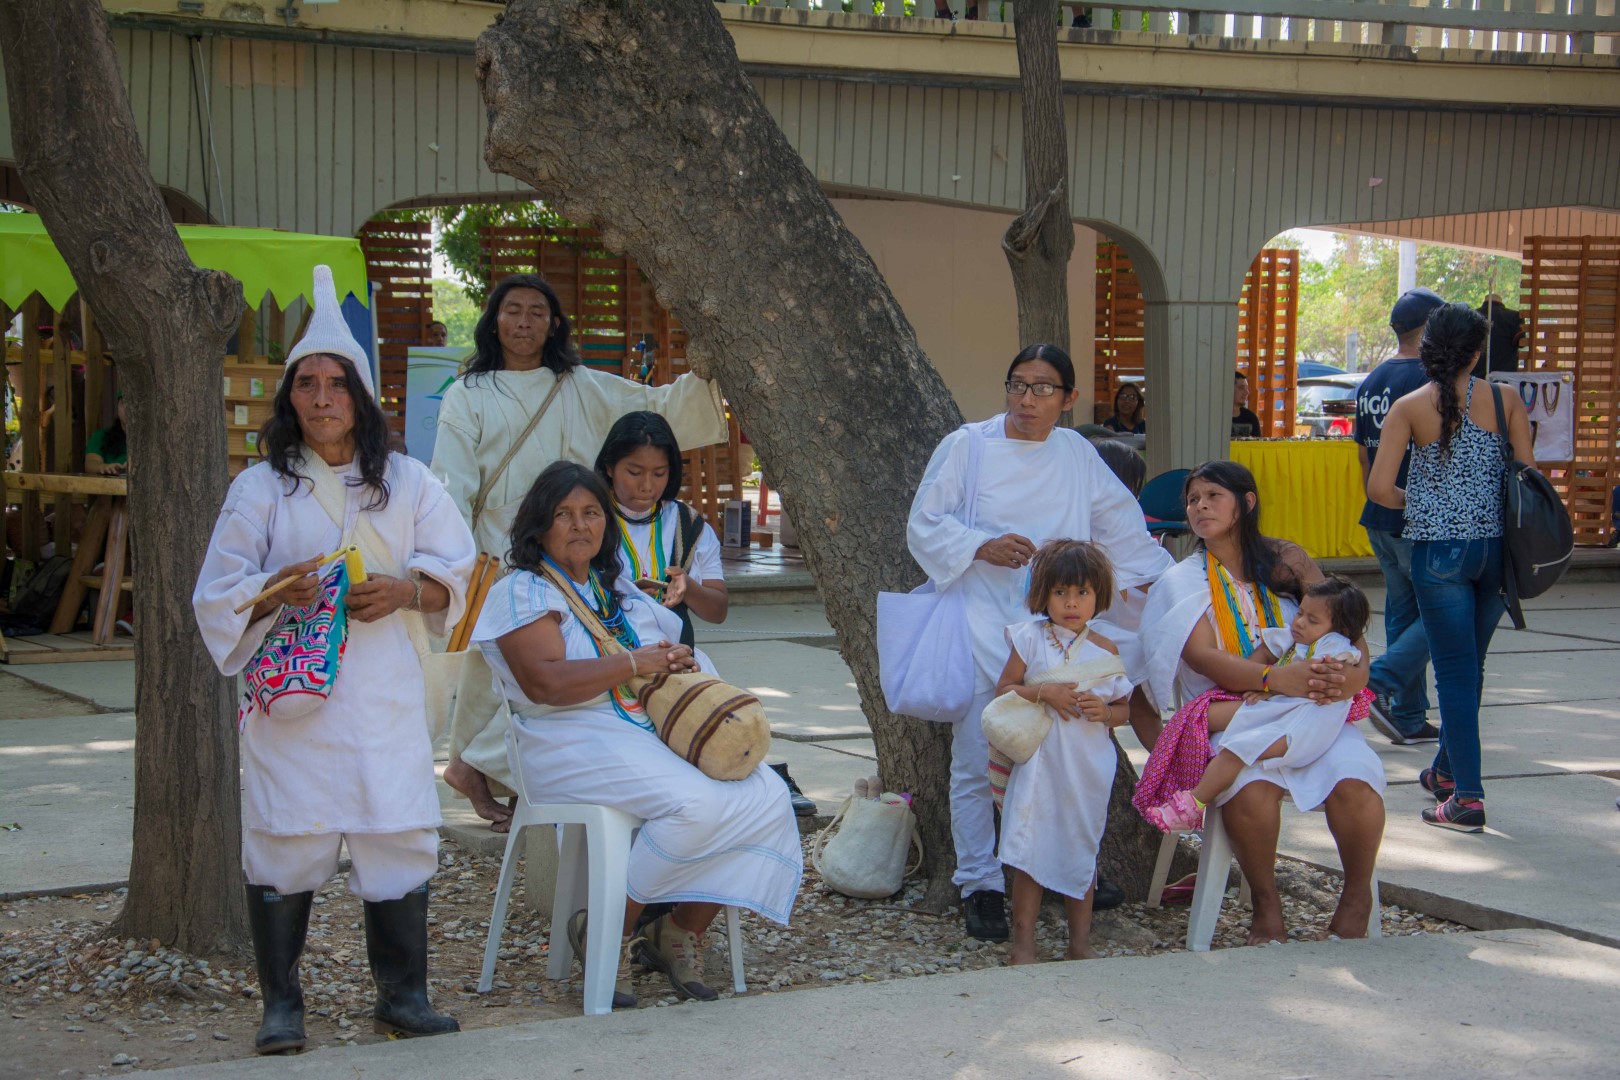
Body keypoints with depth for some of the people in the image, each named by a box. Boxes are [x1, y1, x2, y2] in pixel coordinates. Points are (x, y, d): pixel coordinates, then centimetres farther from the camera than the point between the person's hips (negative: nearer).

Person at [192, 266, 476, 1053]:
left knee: (398, 834, 0)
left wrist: (405, 590, -10)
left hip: (382, 688, 1)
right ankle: (281, 1004, 12)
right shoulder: (260, 488, 3)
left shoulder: (407, 483, 8)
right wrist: (278, 592, -17)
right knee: (286, 843, -1)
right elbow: (218, 595, 3)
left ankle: (403, 996, 14)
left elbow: (456, 569, 10)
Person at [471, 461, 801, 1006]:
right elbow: (546, 682, -15)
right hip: (577, 742, -7)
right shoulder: (523, 592, 0)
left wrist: (681, 662, 6)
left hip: (659, 733, 7)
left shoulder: (621, 592, 24)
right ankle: (608, 933, -13)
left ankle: (681, 933, -5)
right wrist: (635, 662, -14)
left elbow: (670, 657, 31)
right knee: (697, 803, -32)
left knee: (767, 795, -16)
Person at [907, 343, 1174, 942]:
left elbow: (1120, 523, 24)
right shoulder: (966, 447, 0)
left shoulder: (1077, 454, 11)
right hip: (981, 628, -2)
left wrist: (1165, 577, 25)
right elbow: (924, 525, 1)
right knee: (977, 760, -3)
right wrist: (982, 547, -14)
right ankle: (980, 885, 7)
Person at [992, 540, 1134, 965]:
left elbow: (1124, 709, 8)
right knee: (1031, 851, -1)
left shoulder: (1105, 651, 2)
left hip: (1088, 770, 2)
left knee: (1082, 851, 10)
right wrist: (1043, 694, -17)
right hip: (1039, 764, -2)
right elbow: (1003, 690, -3)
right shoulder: (1030, 639, -2)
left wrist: (1104, 711, -13)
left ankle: (1080, 944, 21)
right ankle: (1023, 943, 9)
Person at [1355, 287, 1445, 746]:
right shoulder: (1428, 380, -15)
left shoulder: (1369, 383, 12)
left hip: (1379, 519, 9)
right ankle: (1380, 684, -13)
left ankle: (1410, 720, 14)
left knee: (1402, 610, 12)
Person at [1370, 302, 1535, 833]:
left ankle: (1467, 796, -4)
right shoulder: (1505, 401, 0)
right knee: (1469, 666, 19)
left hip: (1439, 550, -3)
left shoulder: (1410, 407, -4)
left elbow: (1379, 487, -9)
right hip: (1496, 547, 3)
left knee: (1455, 672, 1)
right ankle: (1446, 770, 34)